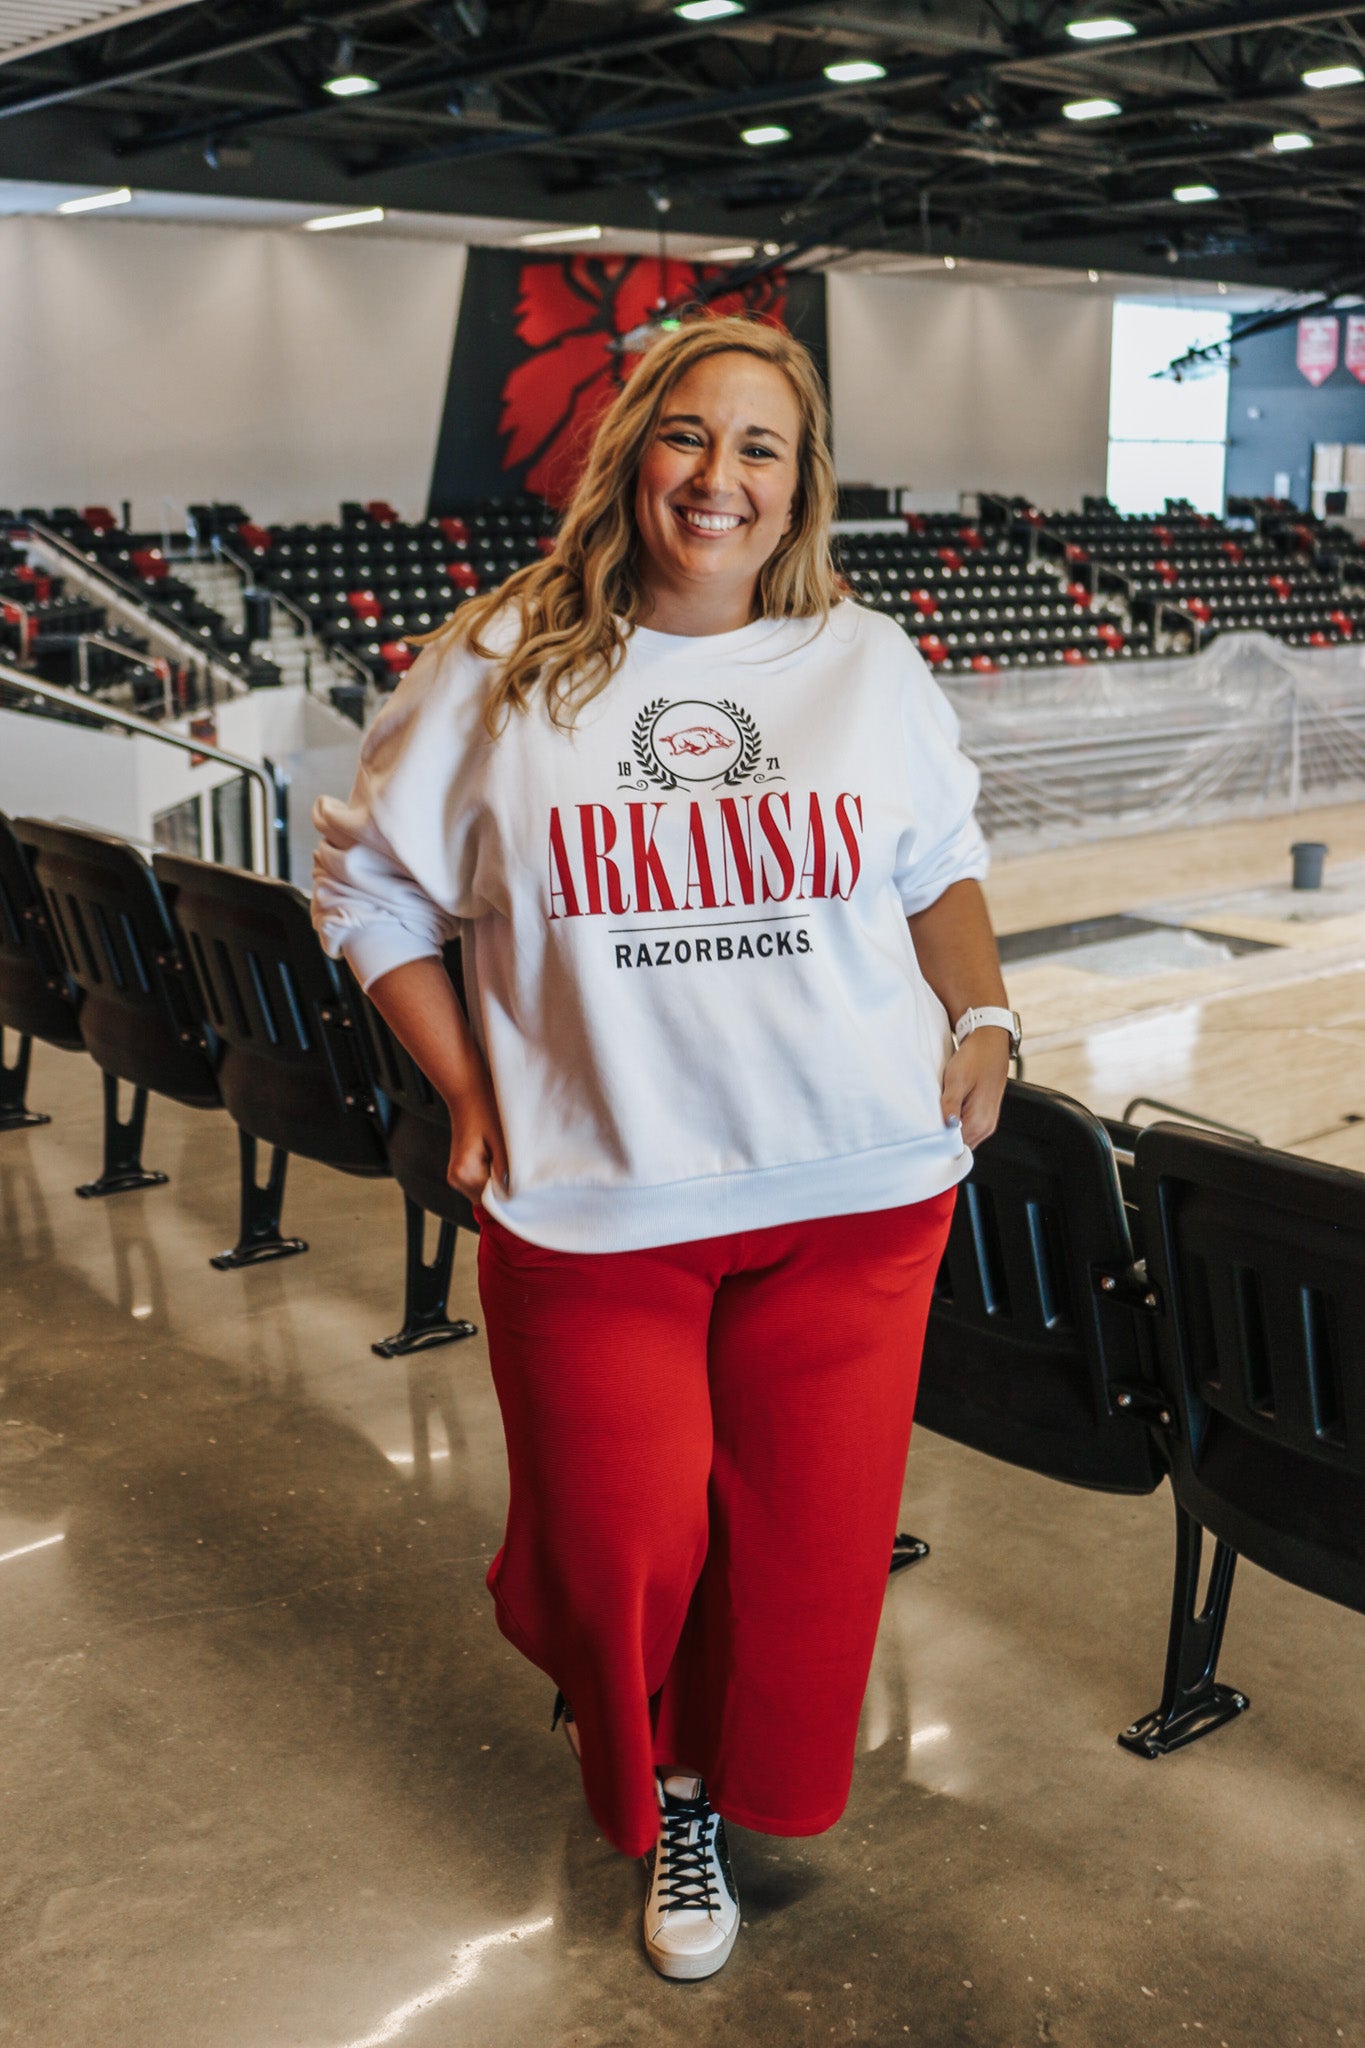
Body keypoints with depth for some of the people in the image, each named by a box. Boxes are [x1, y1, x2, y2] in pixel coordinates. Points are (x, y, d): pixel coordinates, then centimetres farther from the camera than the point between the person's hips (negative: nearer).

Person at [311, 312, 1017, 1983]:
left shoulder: (866, 665, 4)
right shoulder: (500, 669, -2)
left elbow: (942, 862, 18)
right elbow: (369, 884, 7)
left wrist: (982, 1016, 2)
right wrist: (467, 1093, 0)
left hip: (852, 1194, 2)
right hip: (591, 1203, -1)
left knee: (809, 1535, 8)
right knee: (622, 1552, 6)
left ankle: (733, 1780, 41)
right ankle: (659, 1789, 41)